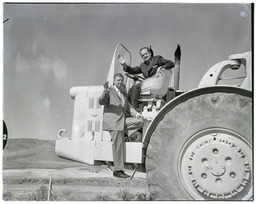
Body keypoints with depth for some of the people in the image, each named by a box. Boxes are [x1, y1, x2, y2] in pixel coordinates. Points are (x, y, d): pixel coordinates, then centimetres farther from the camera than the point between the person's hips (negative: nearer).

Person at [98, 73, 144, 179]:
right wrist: (105, 92, -33)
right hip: (113, 121, -7)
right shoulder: (109, 91, 0)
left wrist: (136, 113, 7)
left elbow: (128, 106, 25)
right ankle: (118, 170, 1)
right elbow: (101, 102, -14)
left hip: (123, 119, 7)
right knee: (118, 145, -8)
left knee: (140, 121, -10)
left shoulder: (123, 93, 23)